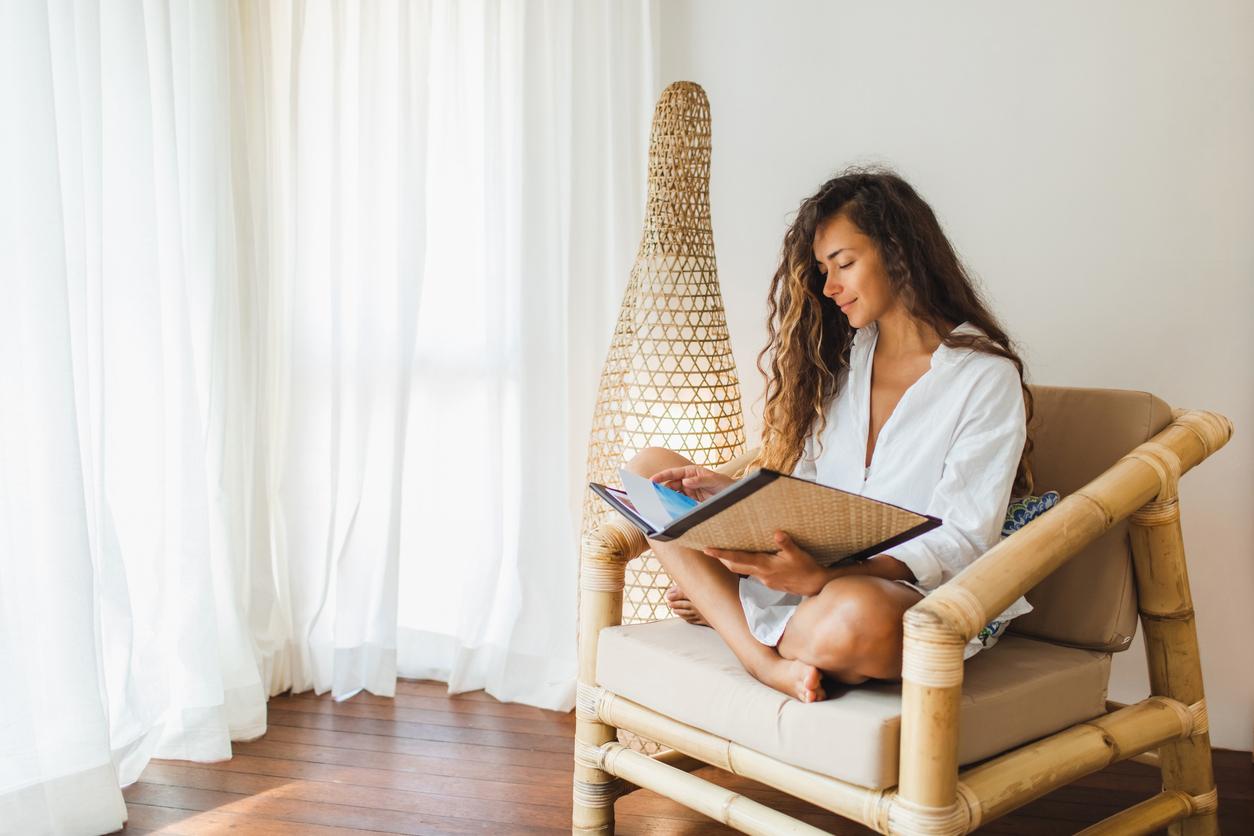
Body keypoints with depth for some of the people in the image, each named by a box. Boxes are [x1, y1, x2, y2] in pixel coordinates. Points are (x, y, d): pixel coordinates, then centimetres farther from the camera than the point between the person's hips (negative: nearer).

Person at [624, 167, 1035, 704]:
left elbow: (962, 542, -14)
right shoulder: (842, 356, 14)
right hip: (818, 573, 7)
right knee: (650, 467, -5)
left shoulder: (986, 377, -7)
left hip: (921, 596, -6)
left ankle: (720, 607, -11)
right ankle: (766, 661, -20)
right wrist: (735, 493, -6)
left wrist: (821, 577, -27)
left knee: (854, 612, -44)